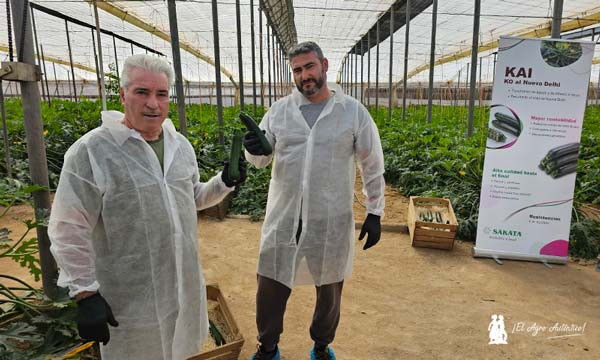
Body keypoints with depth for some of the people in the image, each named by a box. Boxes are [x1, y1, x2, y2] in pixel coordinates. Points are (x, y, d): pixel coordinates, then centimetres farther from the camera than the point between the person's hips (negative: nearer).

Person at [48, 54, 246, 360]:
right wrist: (86, 294, -14)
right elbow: (69, 231, -14)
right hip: (130, 297, -5)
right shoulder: (91, 151, -17)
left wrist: (224, 183, -2)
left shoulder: (180, 144, 3)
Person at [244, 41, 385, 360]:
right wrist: (254, 150, -18)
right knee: (270, 286, 12)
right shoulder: (279, 110, 2)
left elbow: (372, 167, 2)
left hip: (331, 220, -1)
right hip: (283, 217, 2)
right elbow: (261, 159, 6)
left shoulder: (354, 112, -3)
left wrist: (375, 213, 1)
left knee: (329, 289, 17)